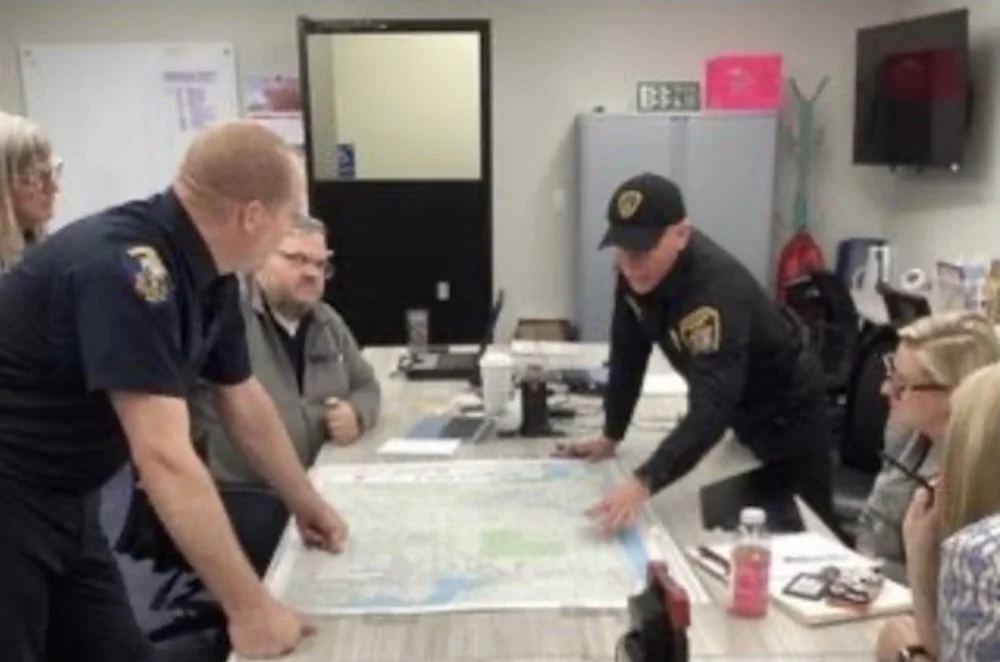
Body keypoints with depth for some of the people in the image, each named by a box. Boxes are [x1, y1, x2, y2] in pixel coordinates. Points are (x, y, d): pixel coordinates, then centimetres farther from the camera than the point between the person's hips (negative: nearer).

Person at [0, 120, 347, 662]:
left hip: (64, 502, 8)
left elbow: (246, 404, 13)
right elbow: (165, 460, -33)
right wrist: (249, 609, -29)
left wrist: (306, 505, 22)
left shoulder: (208, 275, -1)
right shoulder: (127, 268, -29)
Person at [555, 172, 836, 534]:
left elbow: (712, 406, -50)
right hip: (740, 407, 7)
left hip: (785, 408, -7)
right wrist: (610, 435, -5)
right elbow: (628, 352, -6)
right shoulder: (636, 269, -18)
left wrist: (644, 483, -61)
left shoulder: (717, 290, -40)